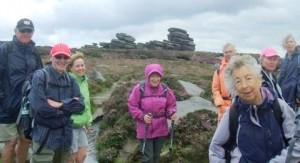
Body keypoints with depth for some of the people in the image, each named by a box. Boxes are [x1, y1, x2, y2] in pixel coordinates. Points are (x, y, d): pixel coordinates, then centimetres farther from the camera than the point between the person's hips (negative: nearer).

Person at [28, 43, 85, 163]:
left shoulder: (70, 80, 7)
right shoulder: (40, 76, -9)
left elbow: (80, 105, -3)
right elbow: (40, 107, -20)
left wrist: (59, 105, -17)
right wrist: (69, 105, -10)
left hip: (65, 136, 5)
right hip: (45, 137, -5)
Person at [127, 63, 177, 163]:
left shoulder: (165, 90, -7)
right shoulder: (139, 88, -17)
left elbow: (171, 105, 6)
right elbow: (132, 106, -8)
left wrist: (171, 113, -15)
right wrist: (142, 116, -22)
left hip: (160, 128, 4)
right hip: (145, 129, -3)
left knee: (156, 154, 20)